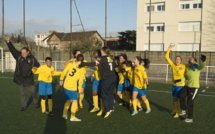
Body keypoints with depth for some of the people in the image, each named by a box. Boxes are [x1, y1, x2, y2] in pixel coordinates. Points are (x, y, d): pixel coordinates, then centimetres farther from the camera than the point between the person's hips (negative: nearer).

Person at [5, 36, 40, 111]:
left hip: (28, 79, -1)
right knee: (22, 93, 11)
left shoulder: (32, 58, -7)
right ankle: (24, 106, 27)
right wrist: (8, 42, -35)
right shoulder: (18, 56, -6)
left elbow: (38, 65, 8)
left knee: (33, 92, 9)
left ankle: (36, 103, 33)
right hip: (20, 79, 1)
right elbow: (12, 49, -21)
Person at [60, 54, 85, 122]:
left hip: (65, 85, 5)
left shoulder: (71, 64, 0)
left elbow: (64, 72, 1)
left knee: (68, 100, 20)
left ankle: (64, 114, 23)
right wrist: (80, 89, 7)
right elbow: (80, 81, -6)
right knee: (74, 101, 6)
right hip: (72, 87, -5)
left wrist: (61, 79, 13)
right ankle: (72, 117, 7)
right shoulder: (82, 71, -7)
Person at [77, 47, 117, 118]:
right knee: (110, 94, 16)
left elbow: (93, 64, -22)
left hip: (106, 79, -7)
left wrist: (81, 63, -21)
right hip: (113, 78, 7)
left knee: (104, 95, 5)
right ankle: (111, 108, 22)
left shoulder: (102, 59, -13)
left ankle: (108, 110, 2)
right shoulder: (111, 59, 8)